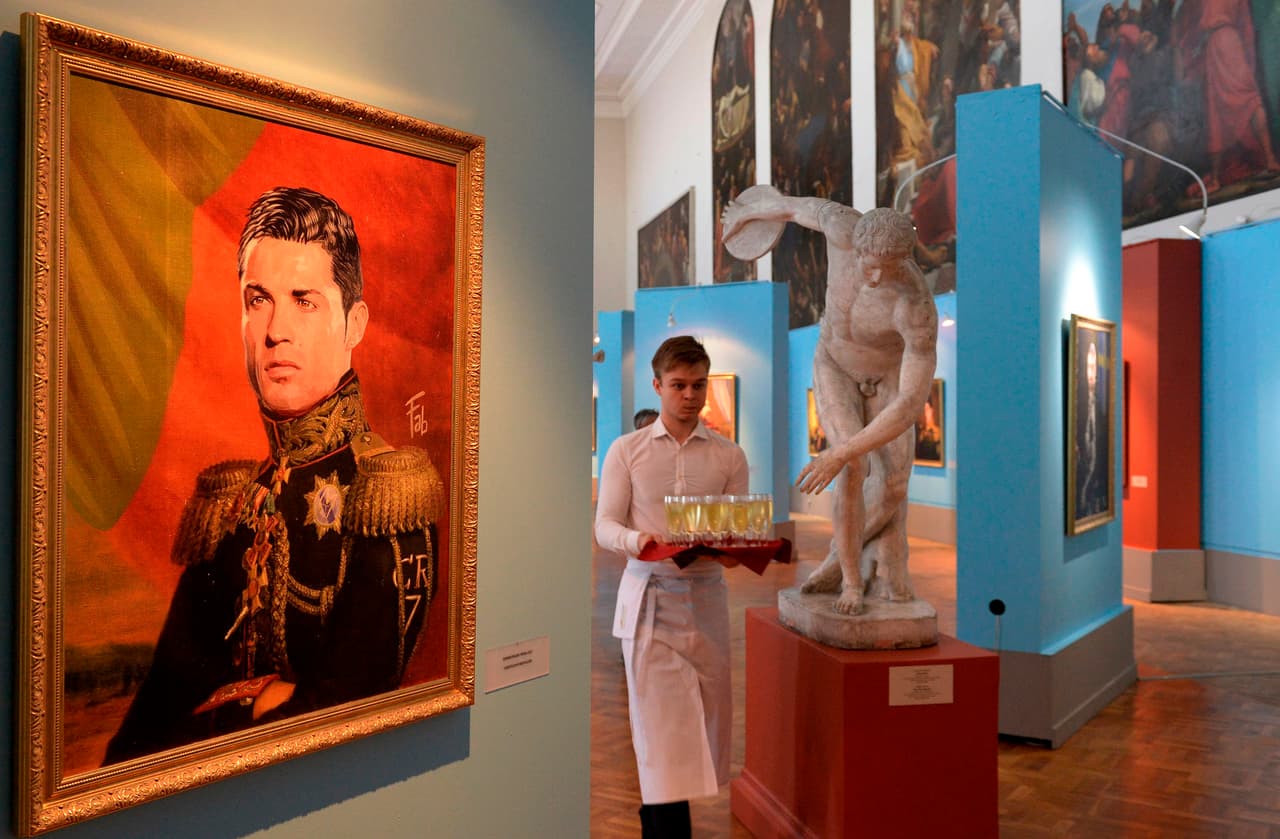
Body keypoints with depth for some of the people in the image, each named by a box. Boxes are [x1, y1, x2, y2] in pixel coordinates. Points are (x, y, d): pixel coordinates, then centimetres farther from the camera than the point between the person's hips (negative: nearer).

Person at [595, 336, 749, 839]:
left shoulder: (729, 457, 7)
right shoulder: (626, 451, 3)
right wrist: (637, 540, -21)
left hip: (706, 596, 3)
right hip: (648, 598, -2)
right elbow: (604, 525, 0)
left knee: (703, 722, 10)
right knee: (662, 728, -4)